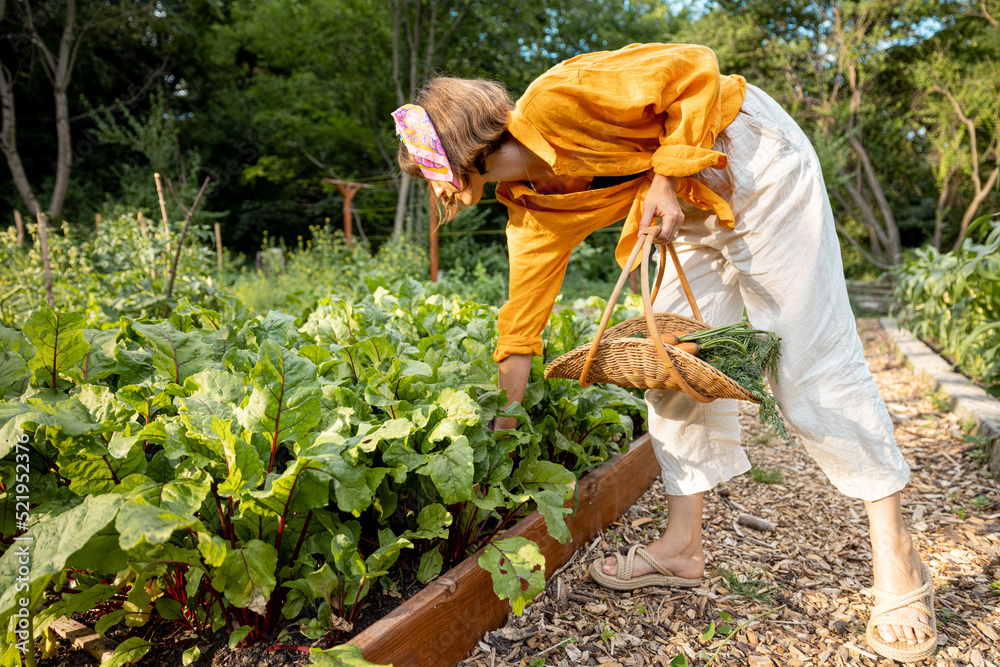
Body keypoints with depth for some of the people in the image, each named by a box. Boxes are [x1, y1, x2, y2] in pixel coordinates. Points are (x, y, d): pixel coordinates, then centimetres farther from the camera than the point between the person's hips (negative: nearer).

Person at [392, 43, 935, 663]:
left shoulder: (552, 100, -24)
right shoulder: (530, 210, -1)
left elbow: (694, 67, -18)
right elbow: (520, 332, 1)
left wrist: (668, 176, -21)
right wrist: (498, 431, 2)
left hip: (756, 165, -7)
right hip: (696, 208, 8)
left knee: (812, 362, -9)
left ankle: (896, 556, 4)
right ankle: (683, 546, 11)